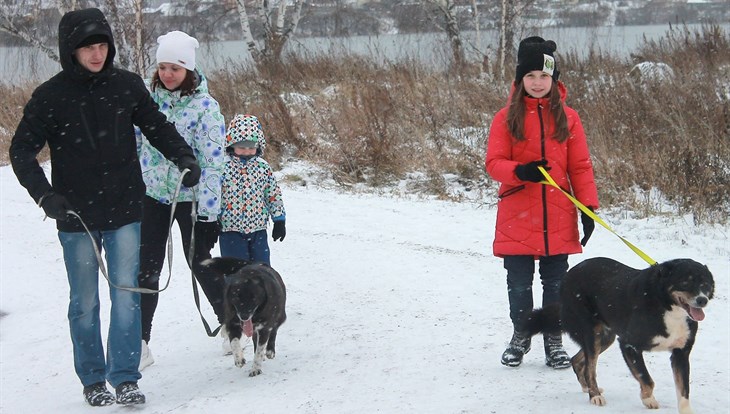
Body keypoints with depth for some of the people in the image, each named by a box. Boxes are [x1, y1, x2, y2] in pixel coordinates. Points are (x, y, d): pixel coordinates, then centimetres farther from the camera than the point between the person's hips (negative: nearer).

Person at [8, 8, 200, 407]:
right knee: (85, 303, 9)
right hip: (76, 216, -1)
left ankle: (125, 378, 7)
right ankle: (93, 380, 21)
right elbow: (22, 150, -3)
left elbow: (157, 127, 11)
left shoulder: (127, 85, -1)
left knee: (126, 296, 0)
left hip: (124, 212, 1)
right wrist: (44, 194, -16)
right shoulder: (50, 96, -7)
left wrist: (183, 157, -5)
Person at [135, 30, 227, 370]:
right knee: (146, 270, 1)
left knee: (200, 265, 5)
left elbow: (213, 162, -14)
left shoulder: (205, 106, -14)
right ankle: (140, 344, 8)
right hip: (151, 195, 3)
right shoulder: (144, 95, -3)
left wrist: (208, 214, -16)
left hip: (190, 198, -3)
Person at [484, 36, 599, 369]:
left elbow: (580, 167, 5)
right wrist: (519, 171, -25)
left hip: (558, 219, 1)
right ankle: (520, 336, 26)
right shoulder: (506, 117, 0)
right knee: (519, 284, 7)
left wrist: (589, 208, -2)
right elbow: (494, 163, -4)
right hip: (517, 218, -1)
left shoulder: (567, 117, 4)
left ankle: (554, 341, 20)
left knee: (555, 283, 8)